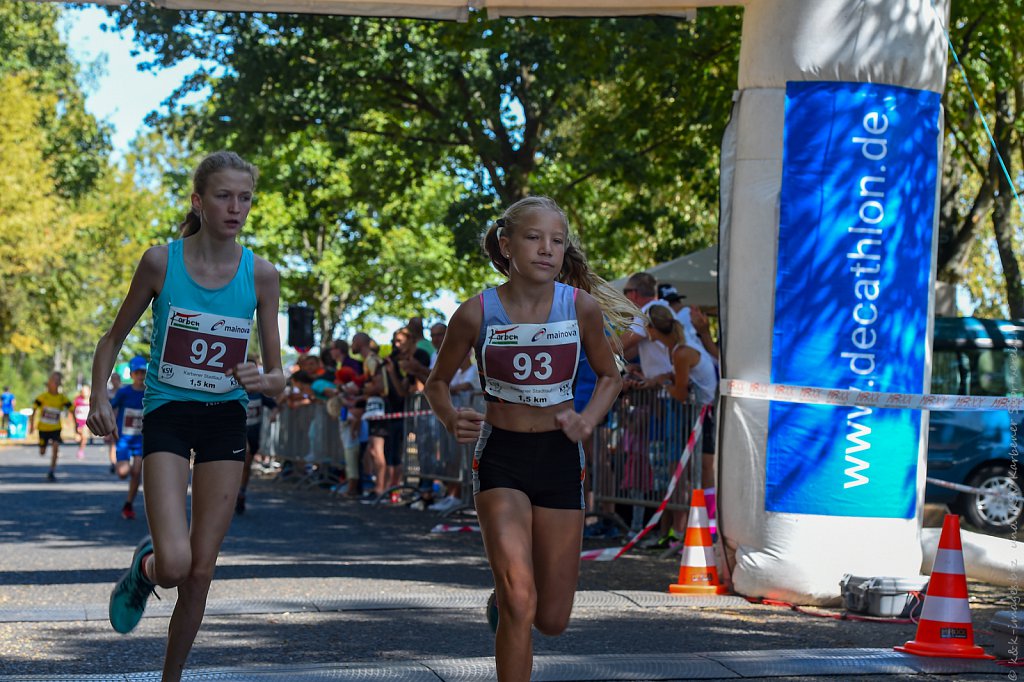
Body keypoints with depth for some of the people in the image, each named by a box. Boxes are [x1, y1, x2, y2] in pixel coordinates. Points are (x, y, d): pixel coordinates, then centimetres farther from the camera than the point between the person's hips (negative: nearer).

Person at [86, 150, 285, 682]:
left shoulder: (260, 274, -4)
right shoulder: (161, 262, -8)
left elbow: (278, 377, 0)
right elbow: (114, 339, 5)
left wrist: (263, 379, -23)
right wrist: (99, 396, -9)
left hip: (226, 419, 2)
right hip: (168, 414, -2)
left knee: (201, 571, 4)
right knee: (173, 565, -18)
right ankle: (144, 567, 20)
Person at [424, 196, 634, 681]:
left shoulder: (582, 307, -7)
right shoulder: (477, 313, -10)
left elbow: (609, 376, 10)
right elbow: (437, 382, 5)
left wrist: (588, 419, -10)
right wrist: (452, 420, -15)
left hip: (560, 458, 2)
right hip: (499, 458, -2)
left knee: (552, 619, 8)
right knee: (521, 603, -18)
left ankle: (503, 598, 43)